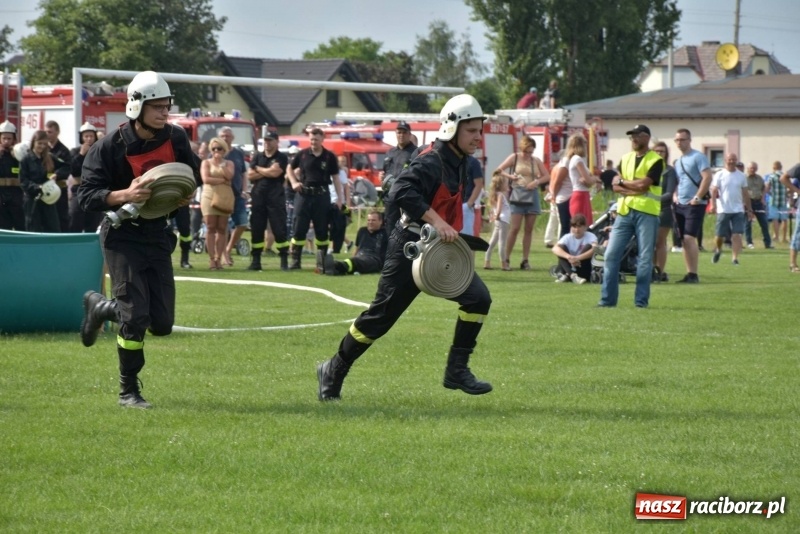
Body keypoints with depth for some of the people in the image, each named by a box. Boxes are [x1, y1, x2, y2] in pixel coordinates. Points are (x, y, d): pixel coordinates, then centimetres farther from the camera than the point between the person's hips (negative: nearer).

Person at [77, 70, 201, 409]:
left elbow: (193, 173, 17)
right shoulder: (110, 146, -15)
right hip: (123, 237, -5)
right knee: (135, 317, -12)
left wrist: (187, 194, -5)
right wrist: (124, 195, -31)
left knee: (162, 323, 3)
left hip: (157, 234, 5)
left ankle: (100, 308, 31)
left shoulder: (176, 138, -2)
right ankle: (128, 391, 5)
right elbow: (86, 195, -15)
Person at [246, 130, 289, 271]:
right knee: (256, 229, 5)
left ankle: (284, 260, -4)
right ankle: (256, 261, 10)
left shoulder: (282, 158, 2)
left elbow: (275, 172, -13)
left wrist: (259, 169, 1)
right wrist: (267, 172, -6)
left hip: (276, 197, -4)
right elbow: (250, 176, 3)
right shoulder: (257, 157, 14)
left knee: (279, 229, -6)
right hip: (258, 196, 4)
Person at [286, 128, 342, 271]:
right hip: (304, 194, 0)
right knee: (299, 228, -1)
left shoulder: (329, 157, 2)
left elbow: (335, 178, 6)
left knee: (322, 231, 3)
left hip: (321, 195, 0)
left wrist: (339, 198, 1)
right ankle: (295, 261, 5)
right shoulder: (303, 154, 4)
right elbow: (290, 169, 18)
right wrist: (294, 182, 1)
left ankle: (322, 263, 10)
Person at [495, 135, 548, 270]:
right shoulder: (514, 158, 1)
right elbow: (499, 170, 1)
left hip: (532, 195, 4)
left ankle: (525, 260, 7)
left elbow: (547, 177, 11)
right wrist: (510, 176, -16)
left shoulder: (536, 161, 10)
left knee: (529, 229, 4)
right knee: (515, 228, -9)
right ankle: (506, 258, -2)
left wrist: (537, 181, -8)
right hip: (518, 194, -4)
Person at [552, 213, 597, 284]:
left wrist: (578, 258, -44)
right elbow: (555, 249, -22)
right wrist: (568, 256, -42)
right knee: (562, 248, -18)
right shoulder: (568, 237, -3)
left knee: (588, 247, -21)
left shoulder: (590, 236, -7)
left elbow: (595, 249, -30)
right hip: (569, 269, 1)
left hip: (583, 271, -1)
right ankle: (572, 275, -40)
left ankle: (567, 275, -28)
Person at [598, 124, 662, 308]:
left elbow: (642, 184, -13)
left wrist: (623, 181, 0)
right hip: (624, 212, 5)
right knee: (611, 255, 0)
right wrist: (633, 190, -10)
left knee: (645, 259, -2)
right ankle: (607, 299, 5)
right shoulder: (625, 158, 15)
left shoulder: (655, 161, -2)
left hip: (646, 213, -5)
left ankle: (641, 300, 4)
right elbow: (616, 186, 5)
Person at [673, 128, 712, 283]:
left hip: (694, 205, -8)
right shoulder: (678, 161, 17)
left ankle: (693, 275, -13)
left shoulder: (698, 157, -7)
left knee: (689, 238, -15)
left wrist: (697, 198, -18)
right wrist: (675, 195, 10)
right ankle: (689, 274, 8)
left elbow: (707, 178, -16)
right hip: (680, 205, 8)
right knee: (684, 241, 5)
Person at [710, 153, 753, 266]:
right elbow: (714, 191, -5)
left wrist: (749, 210, 12)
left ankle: (735, 257, -11)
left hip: (738, 210, 2)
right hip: (723, 210, -2)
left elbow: (745, 194, 14)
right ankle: (718, 250, 33)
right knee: (719, 235, 4)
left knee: (737, 234, -10)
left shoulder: (741, 176, 9)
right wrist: (713, 204, -21)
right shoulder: (719, 175, 1)